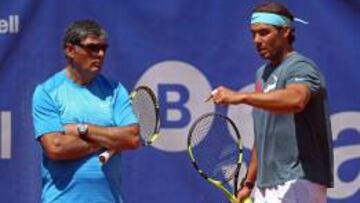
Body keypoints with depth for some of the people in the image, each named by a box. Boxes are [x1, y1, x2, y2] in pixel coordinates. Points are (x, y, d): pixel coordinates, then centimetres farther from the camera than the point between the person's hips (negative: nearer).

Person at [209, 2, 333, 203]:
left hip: (298, 183, -9)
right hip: (266, 186, 9)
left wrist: (241, 97, -40)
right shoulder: (263, 74, 19)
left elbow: (295, 100, -35)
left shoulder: (300, 67, -10)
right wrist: (249, 183, 22)